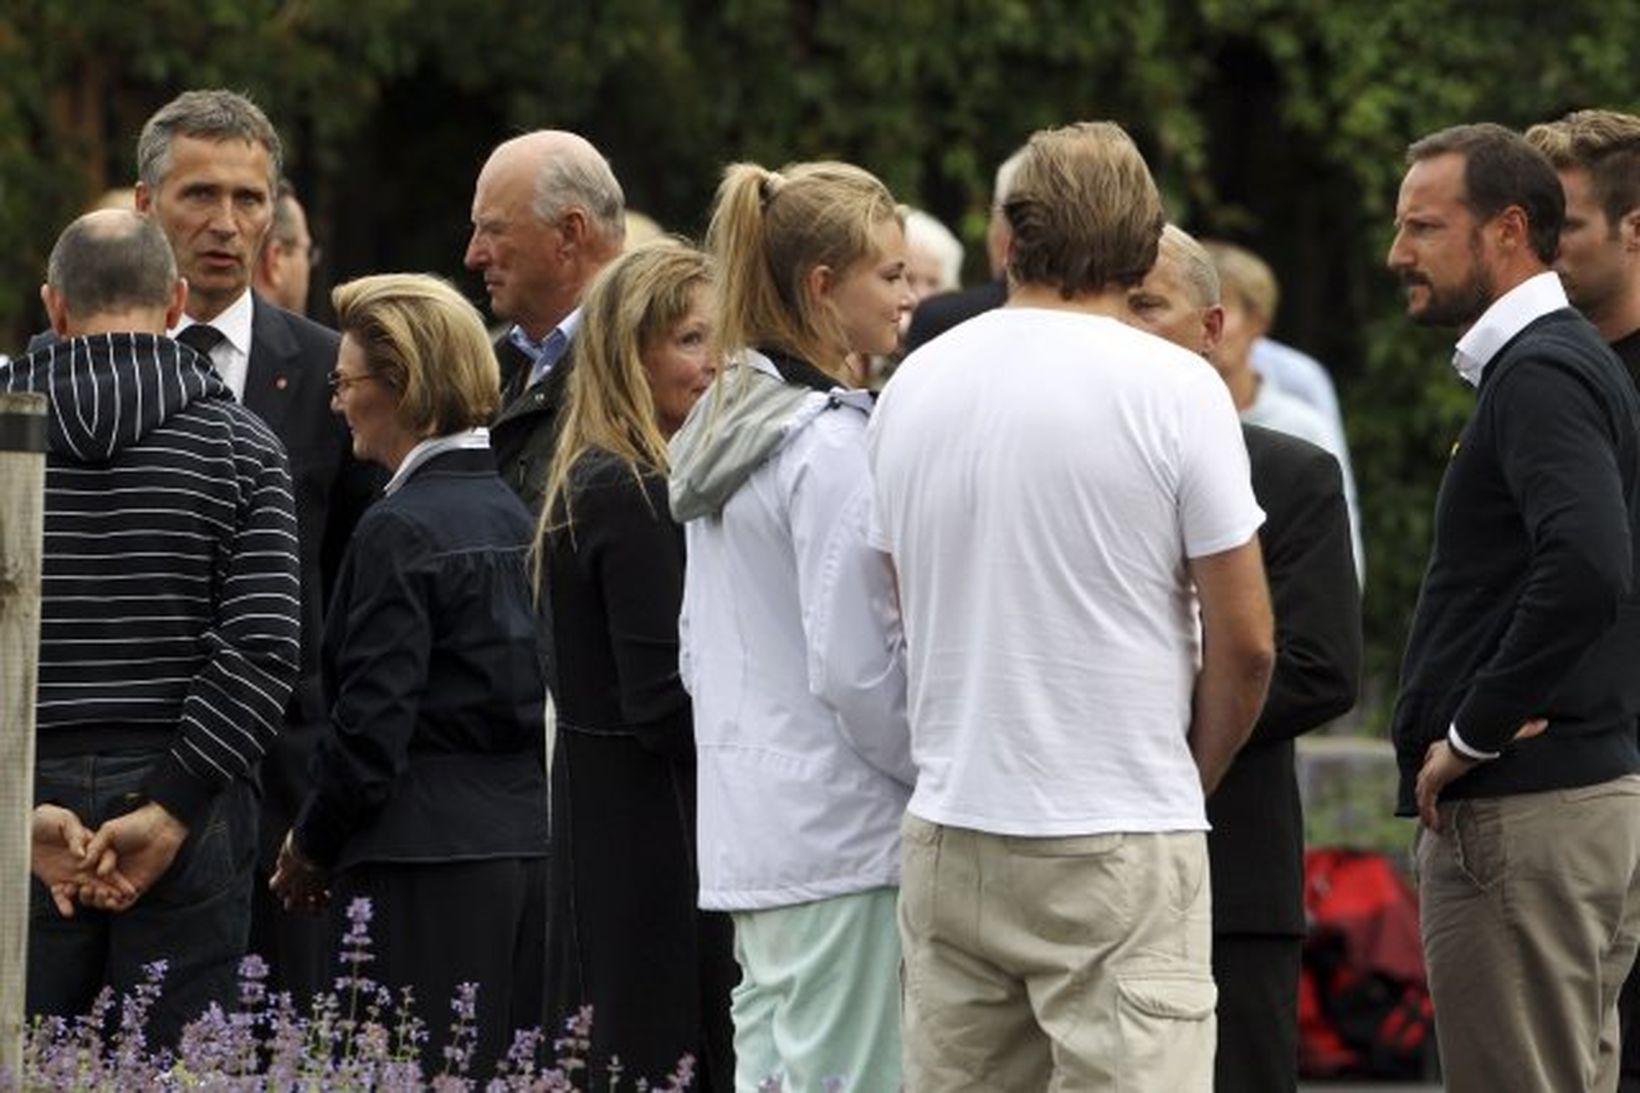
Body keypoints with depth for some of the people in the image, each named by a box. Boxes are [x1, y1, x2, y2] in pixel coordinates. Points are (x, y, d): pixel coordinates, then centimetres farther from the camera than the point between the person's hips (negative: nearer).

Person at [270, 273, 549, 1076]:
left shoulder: (400, 531, -11)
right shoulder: (514, 513, 11)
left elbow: (372, 726, -14)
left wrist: (311, 846, 0)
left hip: (432, 861, -8)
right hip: (532, 844, 8)